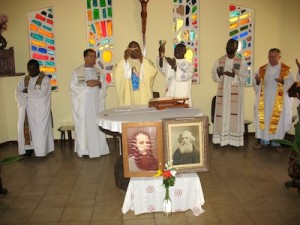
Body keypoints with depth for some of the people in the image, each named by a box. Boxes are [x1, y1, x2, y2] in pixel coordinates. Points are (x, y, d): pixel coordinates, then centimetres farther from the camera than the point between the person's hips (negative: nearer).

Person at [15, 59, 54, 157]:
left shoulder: (45, 79, -5)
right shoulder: (24, 79, 11)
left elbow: (41, 93, -19)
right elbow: (18, 93, 1)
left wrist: (27, 92, -8)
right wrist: (33, 94, -15)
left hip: (40, 110, -4)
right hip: (27, 109, 5)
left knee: (40, 129, -1)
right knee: (26, 127, 1)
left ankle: (40, 150, 5)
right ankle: (28, 148, 10)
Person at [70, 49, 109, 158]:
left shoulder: (98, 71, 11)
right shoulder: (77, 72, -3)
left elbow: (105, 85, 10)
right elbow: (73, 87, -8)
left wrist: (99, 83, -12)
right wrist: (86, 84, -18)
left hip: (97, 103, 4)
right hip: (83, 104, -4)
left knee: (97, 125, 5)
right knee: (84, 126, -1)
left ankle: (98, 148, 15)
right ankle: (84, 150, 7)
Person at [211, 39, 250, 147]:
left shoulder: (241, 61, 0)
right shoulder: (219, 61, 7)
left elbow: (245, 77, -4)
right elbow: (214, 76, 6)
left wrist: (234, 75, -21)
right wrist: (219, 74, -16)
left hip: (235, 93, -2)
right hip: (222, 92, 2)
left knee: (234, 114, -2)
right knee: (222, 113, 0)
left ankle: (234, 139, 5)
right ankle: (221, 138, 7)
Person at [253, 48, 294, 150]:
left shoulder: (286, 70, 0)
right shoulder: (262, 69, 9)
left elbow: (291, 83, -6)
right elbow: (256, 84, 7)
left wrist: (283, 81, -26)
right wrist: (258, 81, -16)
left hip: (279, 101, -3)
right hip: (264, 100, 3)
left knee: (277, 120, 0)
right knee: (263, 119, 4)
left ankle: (276, 142, 9)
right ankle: (263, 141, 13)